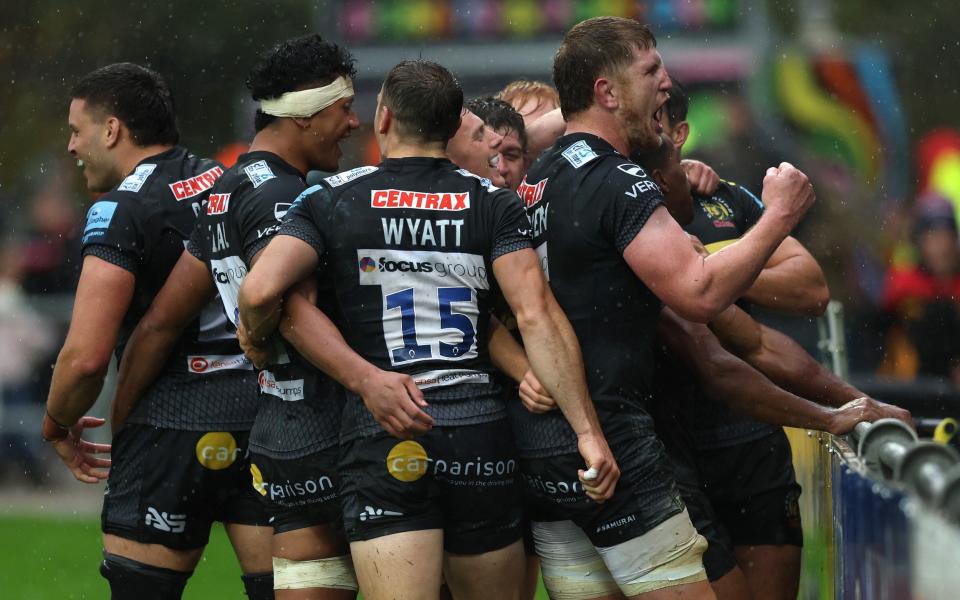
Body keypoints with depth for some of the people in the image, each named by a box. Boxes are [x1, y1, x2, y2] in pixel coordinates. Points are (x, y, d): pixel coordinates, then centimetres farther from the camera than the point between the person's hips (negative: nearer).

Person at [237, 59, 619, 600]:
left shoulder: (332, 202, 5)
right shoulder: (494, 204, 6)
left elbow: (260, 290, -10)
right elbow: (537, 315, -7)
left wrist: (256, 339, 14)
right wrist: (588, 432, -11)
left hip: (380, 437, -2)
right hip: (481, 433, 2)